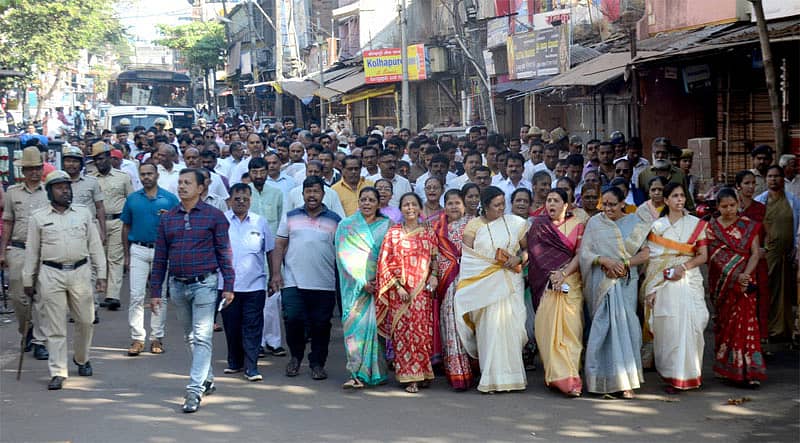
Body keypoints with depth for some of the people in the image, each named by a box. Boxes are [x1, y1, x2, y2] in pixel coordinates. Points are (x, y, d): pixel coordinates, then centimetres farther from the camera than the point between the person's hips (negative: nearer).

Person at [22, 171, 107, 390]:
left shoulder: (83, 213, 8)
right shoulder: (38, 217, 4)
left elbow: (95, 245, 10)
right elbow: (31, 251, 7)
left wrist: (101, 274, 5)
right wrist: (28, 281, 6)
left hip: (80, 273, 2)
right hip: (51, 275, -2)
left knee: (85, 320, 7)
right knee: (54, 326, -2)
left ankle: (81, 359, 31)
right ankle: (58, 372, 2)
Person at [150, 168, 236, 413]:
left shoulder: (214, 216, -3)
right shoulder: (167, 218, 7)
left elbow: (224, 252, -2)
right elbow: (160, 257, 10)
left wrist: (228, 286, -8)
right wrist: (155, 291, 7)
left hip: (204, 284, -5)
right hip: (178, 285, 5)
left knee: (202, 338, -9)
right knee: (190, 337, 15)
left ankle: (195, 389, -12)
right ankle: (208, 379, 31)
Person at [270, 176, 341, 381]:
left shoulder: (334, 220, 8)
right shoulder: (290, 217, 11)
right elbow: (279, 246, 9)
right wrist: (276, 273, 0)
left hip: (324, 285, 0)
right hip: (293, 282, 0)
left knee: (320, 325, 2)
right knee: (292, 320, -5)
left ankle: (317, 364, 15)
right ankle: (295, 357, 16)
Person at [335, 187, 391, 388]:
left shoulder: (387, 226, 9)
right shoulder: (346, 226, 8)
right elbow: (345, 257, 0)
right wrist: (363, 282, -10)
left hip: (380, 283, 1)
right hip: (355, 285, 0)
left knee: (377, 324, -4)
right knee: (356, 323, -9)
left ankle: (377, 370, 3)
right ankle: (357, 374, -10)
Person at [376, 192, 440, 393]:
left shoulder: (429, 233, 9)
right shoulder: (393, 233, 3)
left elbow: (435, 259, 14)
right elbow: (384, 263, 0)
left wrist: (434, 275, -6)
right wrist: (398, 287, -8)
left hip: (422, 291, 1)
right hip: (398, 292, -1)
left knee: (422, 331, -2)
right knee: (402, 332, -3)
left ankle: (422, 374, 10)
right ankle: (410, 377, 2)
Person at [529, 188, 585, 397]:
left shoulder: (576, 225, 10)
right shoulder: (538, 225, 12)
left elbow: (580, 254, 2)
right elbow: (536, 254, 4)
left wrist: (564, 273, -12)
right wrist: (553, 273, -9)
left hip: (571, 283, -1)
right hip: (546, 283, 1)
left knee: (570, 328, -9)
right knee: (547, 327, -8)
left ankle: (569, 378, -11)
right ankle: (556, 375, -5)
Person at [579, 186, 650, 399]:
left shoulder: (634, 223, 9)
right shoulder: (594, 223, 9)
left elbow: (645, 253, 3)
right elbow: (584, 253, 2)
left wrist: (624, 265, -11)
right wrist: (605, 261, -14)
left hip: (627, 280, 0)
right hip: (602, 282, 0)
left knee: (624, 324, -7)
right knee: (611, 322, -8)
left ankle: (624, 379, -2)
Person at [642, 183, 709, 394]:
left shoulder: (696, 224, 8)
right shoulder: (656, 226, 8)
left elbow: (703, 255, 5)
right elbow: (650, 259, 5)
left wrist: (684, 266, -12)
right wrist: (650, 289, -1)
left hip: (689, 280, 0)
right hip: (663, 283, 0)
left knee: (688, 326, -7)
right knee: (667, 327, -3)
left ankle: (687, 374, 1)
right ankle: (671, 374, 5)